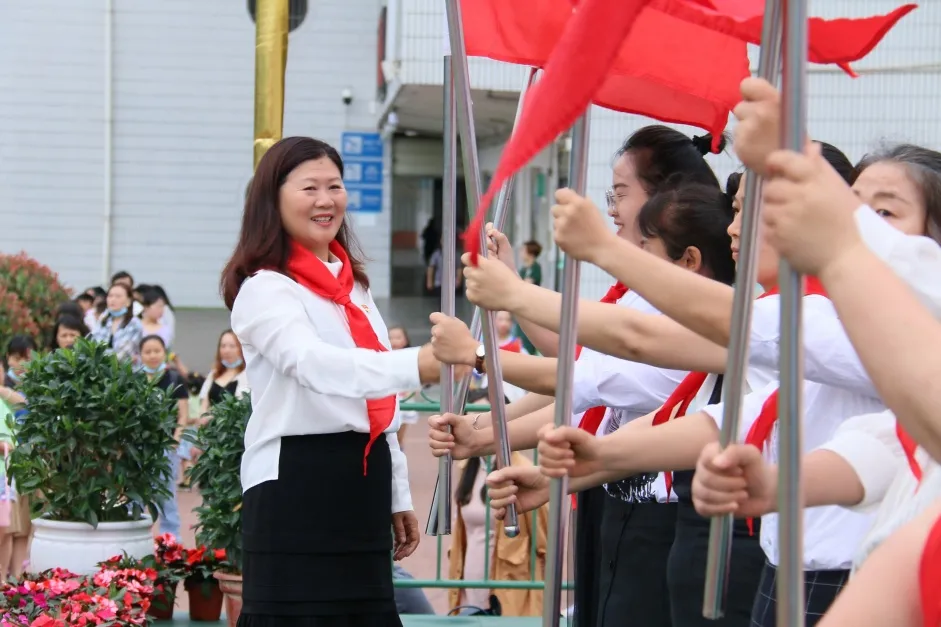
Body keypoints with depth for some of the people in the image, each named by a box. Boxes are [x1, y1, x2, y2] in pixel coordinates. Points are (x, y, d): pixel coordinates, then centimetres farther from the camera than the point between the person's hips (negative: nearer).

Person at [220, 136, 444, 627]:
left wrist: (397, 496, 20)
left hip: (362, 482, 8)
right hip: (295, 486, -8)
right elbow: (314, 364, -29)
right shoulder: (263, 288, -9)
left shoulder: (353, 284, 18)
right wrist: (414, 365, -43)